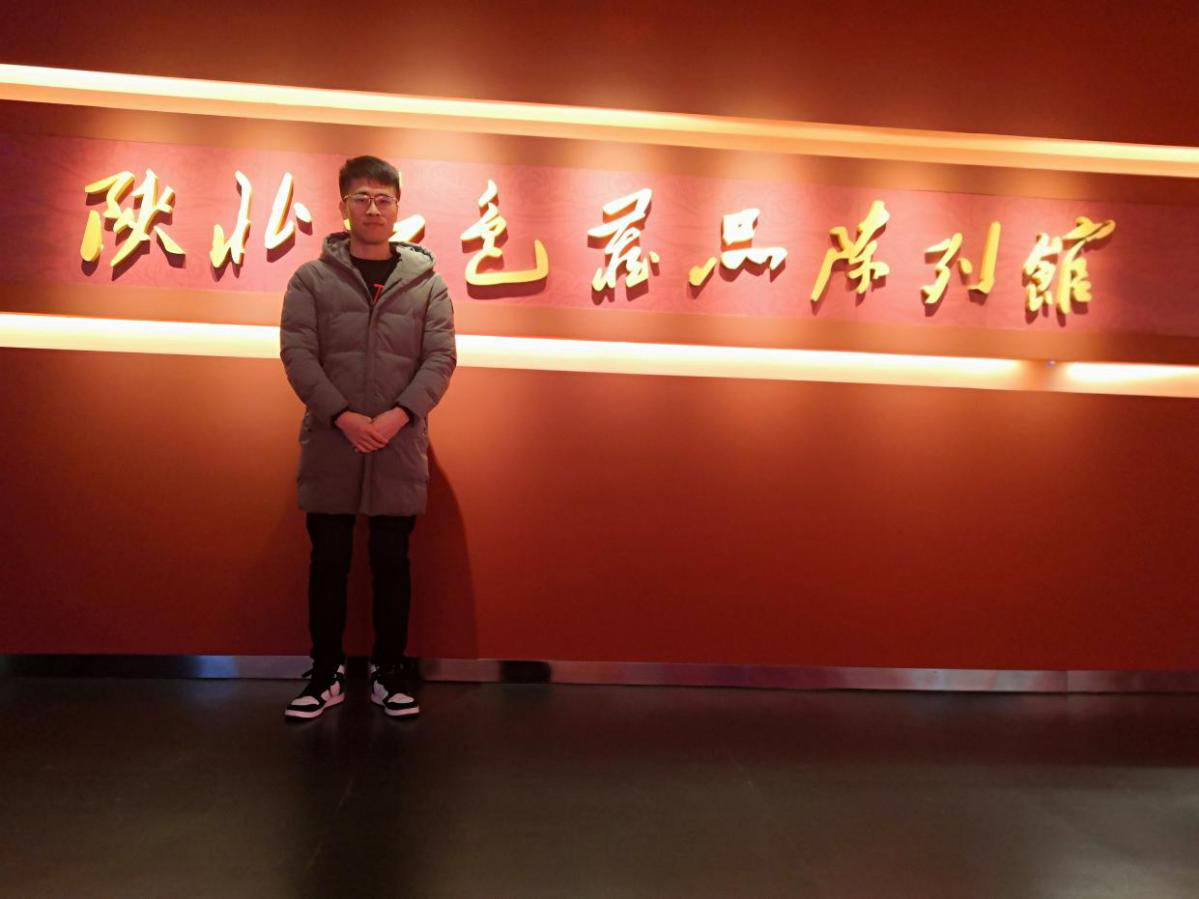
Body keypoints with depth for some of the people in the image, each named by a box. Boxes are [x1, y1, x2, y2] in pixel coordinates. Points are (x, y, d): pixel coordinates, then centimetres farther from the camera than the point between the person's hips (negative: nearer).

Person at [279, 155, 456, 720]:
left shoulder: (427, 282, 7)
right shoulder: (311, 278, 6)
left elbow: (441, 358, 0)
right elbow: (297, 353, -3)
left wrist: (397, 415, -14)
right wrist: (342, 416, -16)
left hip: (400, 446, 0)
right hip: (329, 443, 0)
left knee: (392, 563, 7)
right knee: (329, 562, 7)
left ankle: (390, 673, 21)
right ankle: (326, 674, 21)